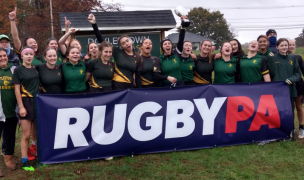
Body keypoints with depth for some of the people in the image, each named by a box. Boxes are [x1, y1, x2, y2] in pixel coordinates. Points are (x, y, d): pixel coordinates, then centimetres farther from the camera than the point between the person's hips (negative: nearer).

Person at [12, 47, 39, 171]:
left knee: (37, 133, 11)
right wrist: (21, 107, -12)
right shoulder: (18, 70, -4)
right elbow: (17, 89, -7)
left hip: (37, 102, 4)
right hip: (26, 102, -4)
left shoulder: (36, 68, 9)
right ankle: (25, 161, 7)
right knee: (26, 134, -2)